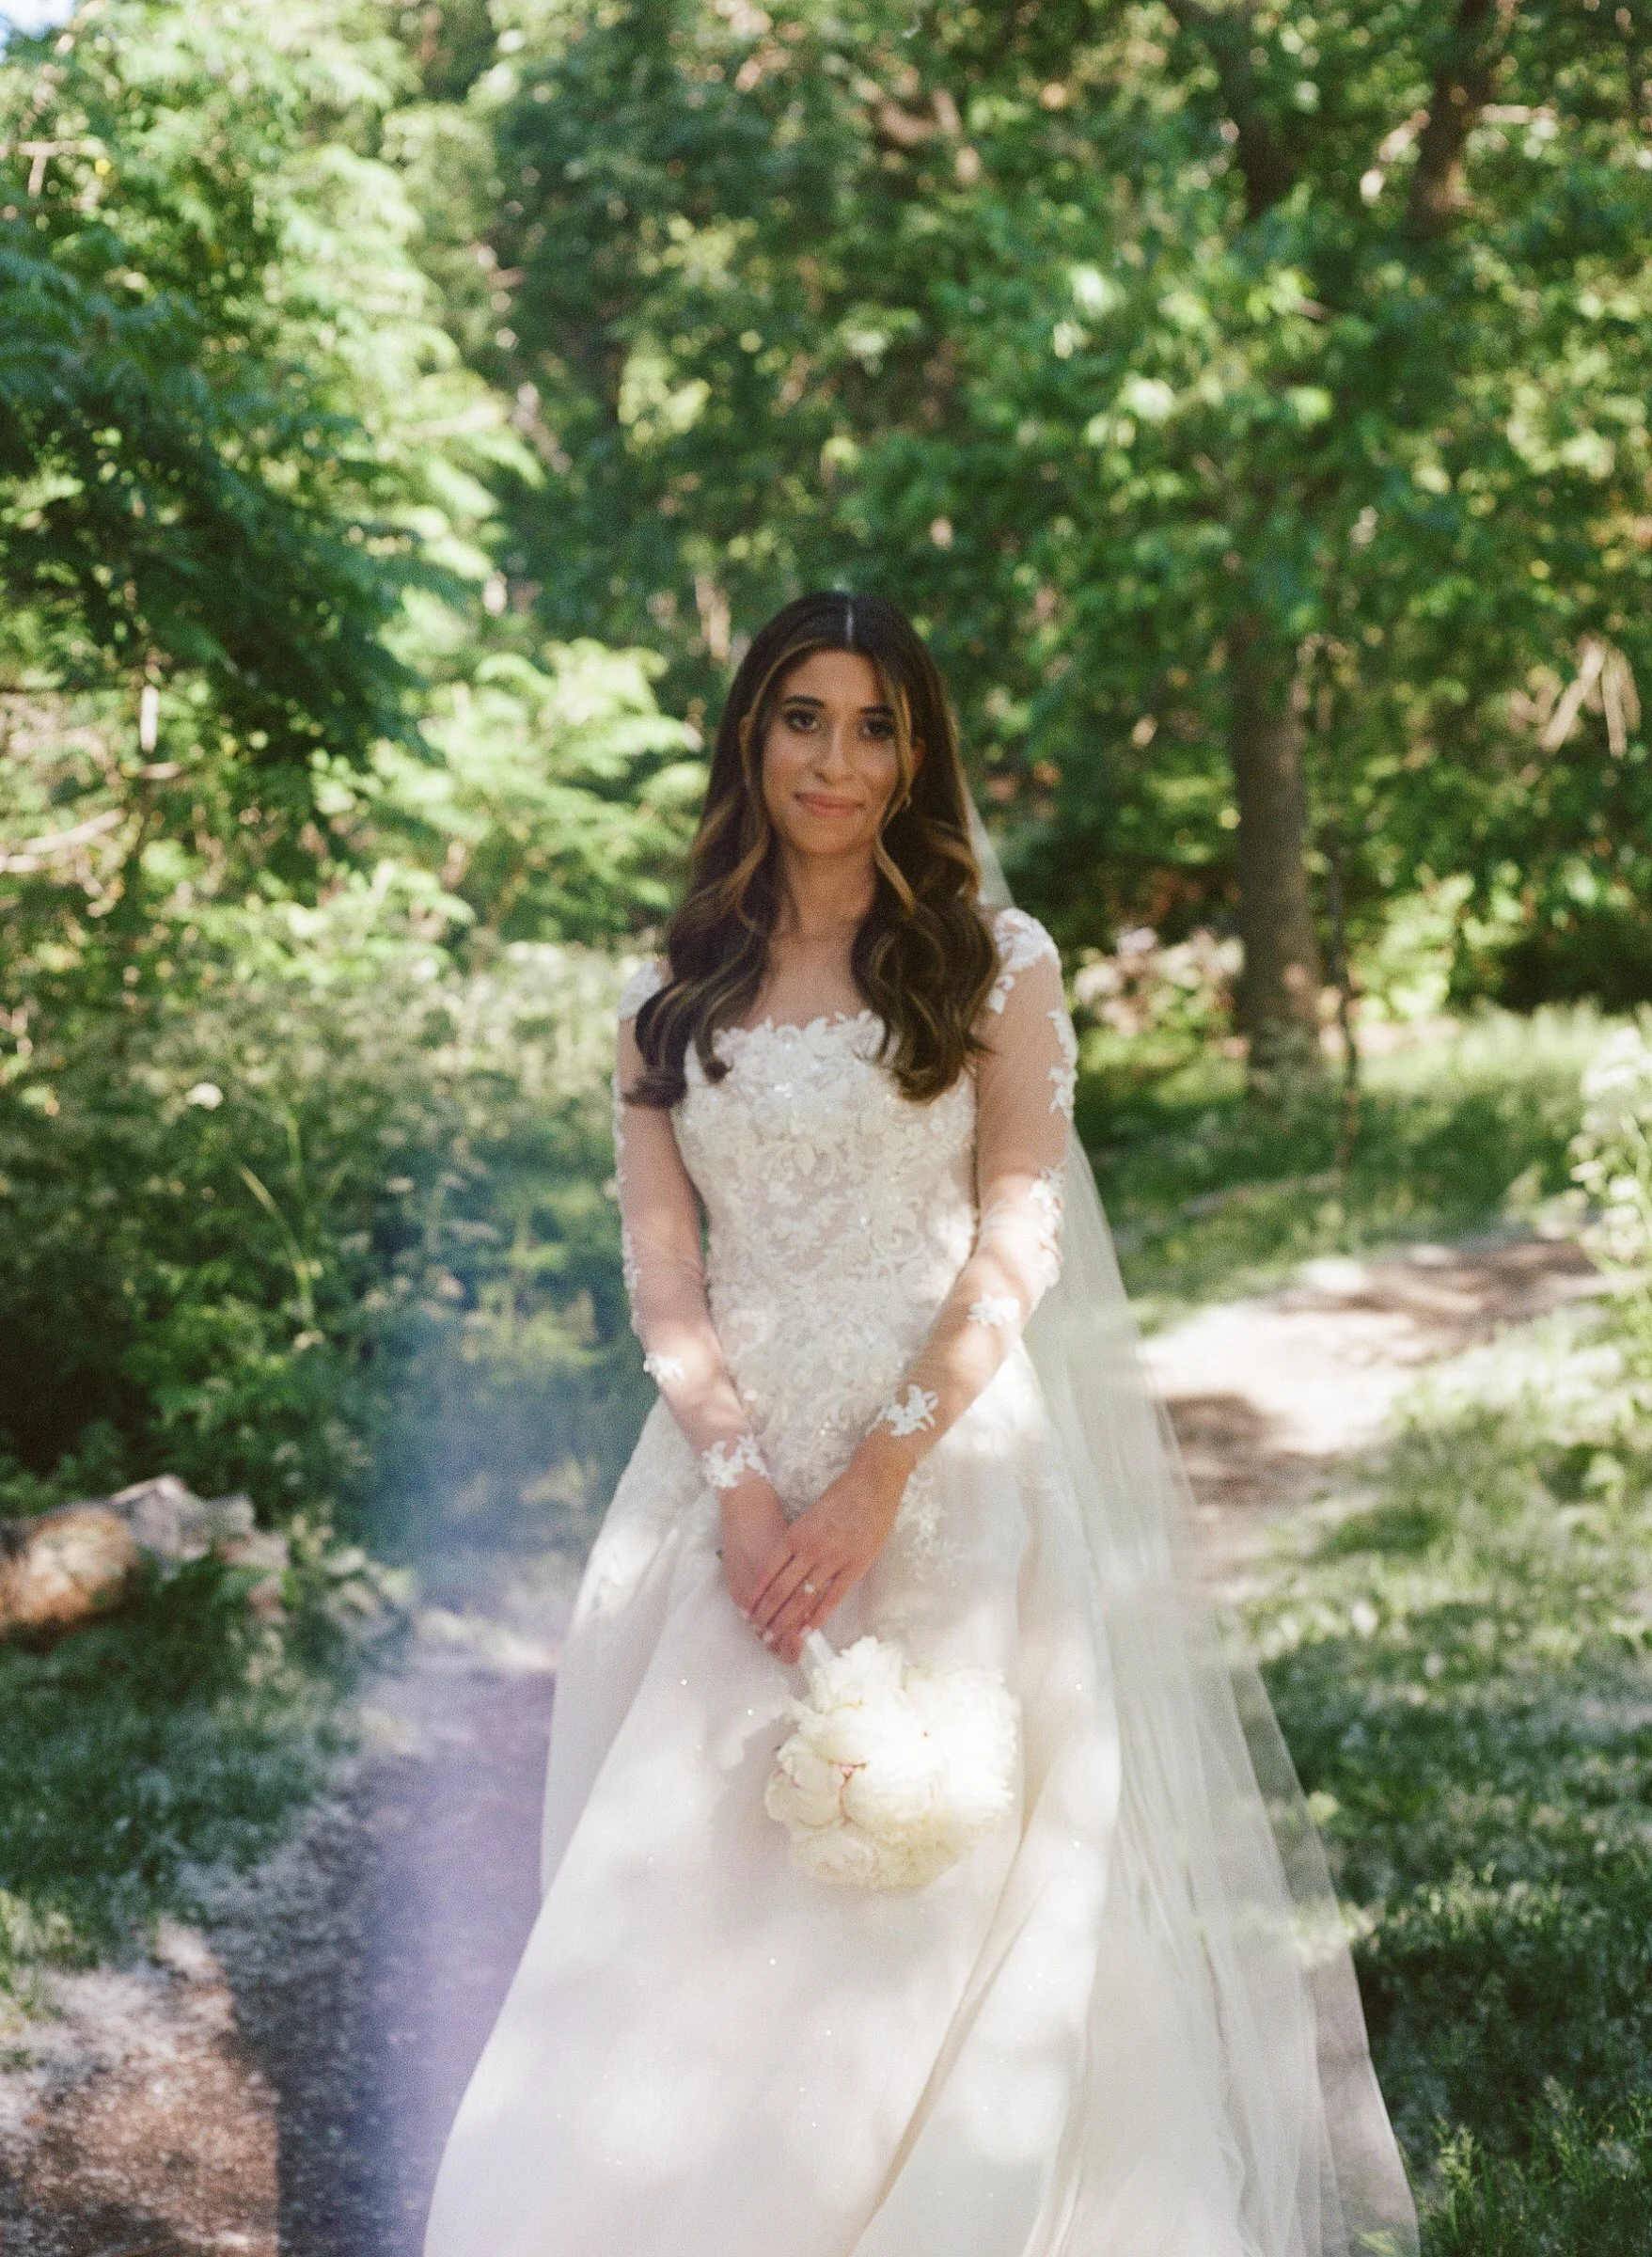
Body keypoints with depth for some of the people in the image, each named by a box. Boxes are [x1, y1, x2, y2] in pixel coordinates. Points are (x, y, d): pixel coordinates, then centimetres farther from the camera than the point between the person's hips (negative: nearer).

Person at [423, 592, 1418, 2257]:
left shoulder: (993, 965, 3)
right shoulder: (673, 997, 11)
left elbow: (1017, 1246, -5)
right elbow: (661, 1266, 3)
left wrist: (875, 1483, -15)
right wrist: (743, 1485, -12)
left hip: (949, 1465, -2)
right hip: (732, 1466, 3)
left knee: (937, 1890, -3)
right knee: (697, 1870, 2)